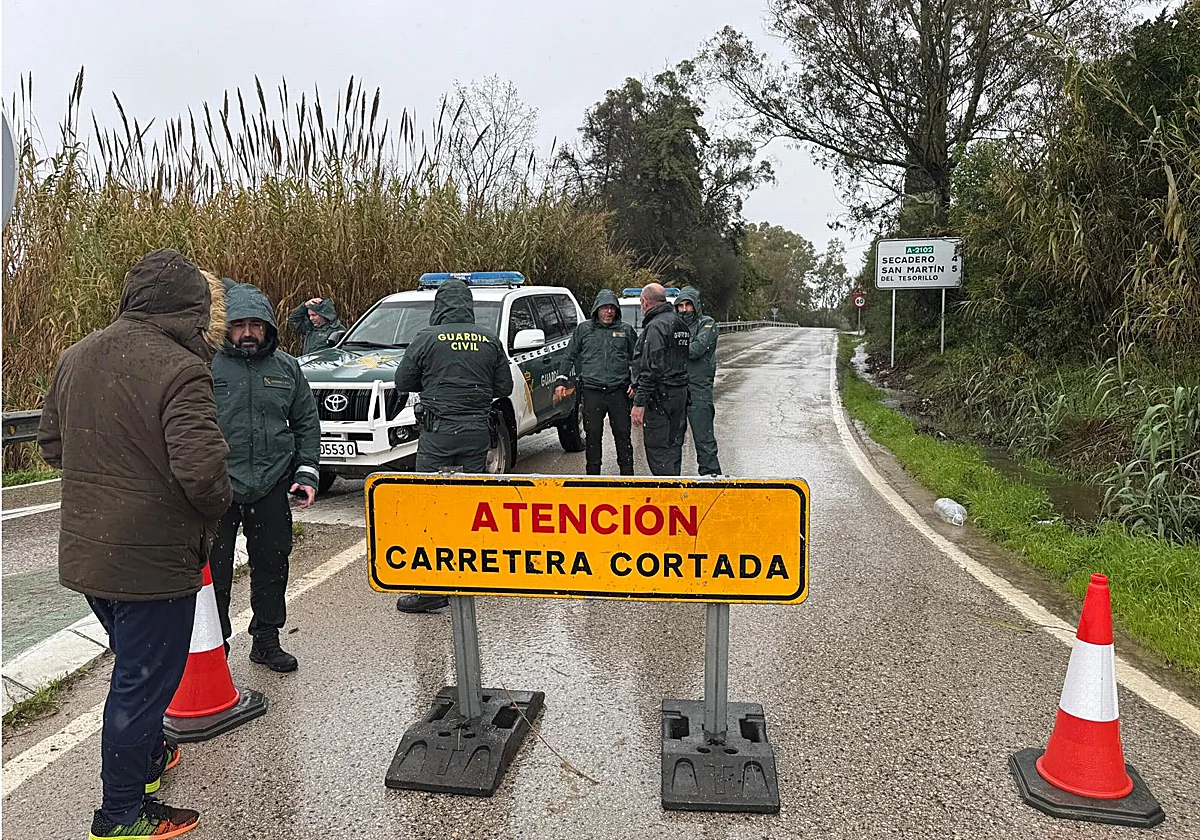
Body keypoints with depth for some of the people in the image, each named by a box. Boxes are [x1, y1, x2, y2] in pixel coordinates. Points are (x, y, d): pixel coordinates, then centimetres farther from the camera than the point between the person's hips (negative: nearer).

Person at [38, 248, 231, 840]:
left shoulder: (76, 357, 5)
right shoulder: (180, 370, -22)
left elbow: (51, 444, 15)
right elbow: (202, 470, -29)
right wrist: (217, 505, -9)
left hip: (84, 553, 8)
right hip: (152, 561, -8)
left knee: (134, 664, 27)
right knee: (143, 679, 7)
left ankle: (146, 755, 47)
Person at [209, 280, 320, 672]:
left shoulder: (286, 367, 7)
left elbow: (307, 422, 12)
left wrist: (307, 471, 4)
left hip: (272, 486, 3)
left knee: (272, 565, 13)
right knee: (214, 570, 4)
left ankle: (267, 641, 30)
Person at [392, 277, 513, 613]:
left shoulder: (428, 338, -5)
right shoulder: (489, 340, 4)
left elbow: (403, 382, 2)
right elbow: (504, 387, 9)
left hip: (438, 433, -4)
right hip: (477, 430, 4)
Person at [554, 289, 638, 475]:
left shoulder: (626, 331, 11)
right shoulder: (584, 329, 10)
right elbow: (570, 356, 14)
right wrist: (562, 381, 7)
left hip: (619, 392, 0)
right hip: (591, 392, 0)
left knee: (622, 434, 3)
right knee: (593, 435, 4)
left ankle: (627, 473, 11)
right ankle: (593, 472, 15)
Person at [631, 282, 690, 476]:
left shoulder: (656, 326, -15)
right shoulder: (680, 323, 16)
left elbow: (651, 368, -21)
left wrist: (639, 402, -20)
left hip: (660, 395, -10)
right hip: (681, 393, 10)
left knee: (657, 447, -5)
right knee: (673, 446, 16)